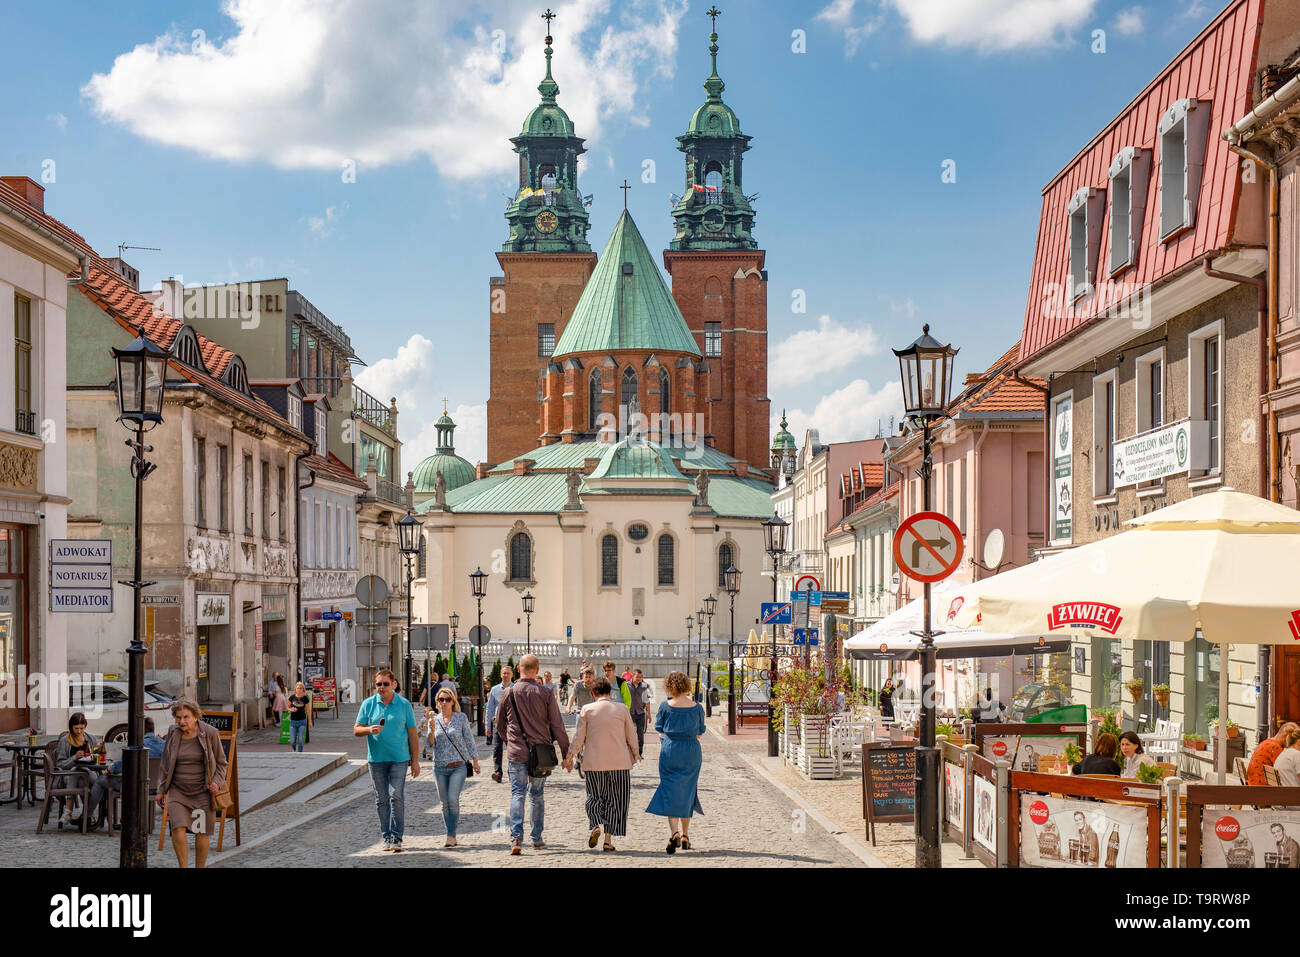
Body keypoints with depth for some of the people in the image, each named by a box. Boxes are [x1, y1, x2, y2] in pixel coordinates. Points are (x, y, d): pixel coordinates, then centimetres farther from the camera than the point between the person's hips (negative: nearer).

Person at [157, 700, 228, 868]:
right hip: (178, 790, 1)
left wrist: (217, 783, -10)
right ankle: (183, 866, -5)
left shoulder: (210, 733, -5)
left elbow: (221, 762, 6)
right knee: (178, 828, -15)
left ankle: (200, 867, 18)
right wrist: (161, 790, 13)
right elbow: (165, 764, 14)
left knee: (202, 832, 2)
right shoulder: (172, 733, 2)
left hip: (203, 791, -1)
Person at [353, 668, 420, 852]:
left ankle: (397, 837, -7)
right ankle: (386, 837, 13)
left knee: (396, 796, -10)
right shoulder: (368, 704, 5)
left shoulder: (404, 705, 3)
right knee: (381, 799, 5)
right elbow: (356, 730, 6)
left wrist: (415, 761, 3)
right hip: (376, 759, 2)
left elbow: (412, 734, 6)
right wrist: (369, 730, -16)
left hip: (399, 758, -2)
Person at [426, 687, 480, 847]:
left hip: (458, 766, -3)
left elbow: (469, 741, 6)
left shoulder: (461, 718, 2)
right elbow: (431, 744, 0)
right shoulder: (434, 720, 7)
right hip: (440, 767, 3)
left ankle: (451, 835, -13)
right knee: (445, 803, 6)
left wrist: (475, 761, 3)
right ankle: (451, 836, 17)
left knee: (453, 799, -17)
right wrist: (432, 728, -15)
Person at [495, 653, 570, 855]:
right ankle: (537, 839, 17)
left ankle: (516, 837, -15)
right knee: (537, 795, 12)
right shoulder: (545, 694, -5)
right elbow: (557, 726, -3)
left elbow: (500, 725, 10)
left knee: (517, 794, 0)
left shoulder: (508, 694, -1)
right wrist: (565, 751, 7)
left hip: (516, 753, 0)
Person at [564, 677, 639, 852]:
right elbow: (631, 737, 8)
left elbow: (578, 737, -1)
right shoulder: (622, 710, 1)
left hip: (594, 762, 0)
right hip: (619, 762, 0)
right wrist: (635, 755, 24)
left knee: (594, 797, 13)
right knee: (614, 800, 8)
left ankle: (596, 825, -13)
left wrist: (569, 757, 10)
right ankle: (608, 840, 5)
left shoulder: (587, 710, -1)